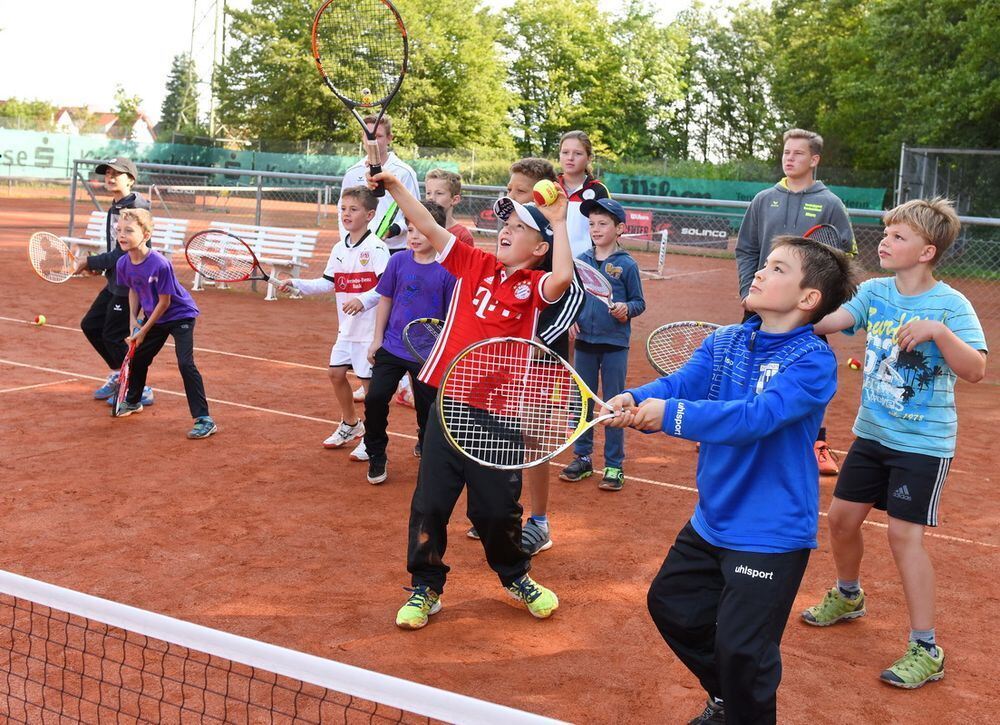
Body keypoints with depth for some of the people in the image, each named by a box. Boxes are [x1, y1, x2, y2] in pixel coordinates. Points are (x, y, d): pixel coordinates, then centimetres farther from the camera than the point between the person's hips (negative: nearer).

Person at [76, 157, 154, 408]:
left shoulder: (135, 208, -19)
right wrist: (100, 265, 3)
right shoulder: (115, 208, 10)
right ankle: (118, 374, 31)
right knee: (90, 325, 16)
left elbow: (124, 253, -23)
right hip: (115, 282, 10)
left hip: (131, 285, -10)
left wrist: (91, 262, -15)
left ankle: (139, 390, 10)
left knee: (113, 336, -3)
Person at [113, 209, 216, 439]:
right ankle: (133, 402, 46)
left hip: (180, 315, -7)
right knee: (137, 357, 18)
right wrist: (133, 319, -3)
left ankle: (204, 420, -18)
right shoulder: (123, 264, -11)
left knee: (185, 363, -20)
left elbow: (164, 302, -23)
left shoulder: (160, 265, -31)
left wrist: (144, 331, -16)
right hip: (154, 316, 8)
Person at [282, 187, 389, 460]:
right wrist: (297, 284, 6)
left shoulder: (376, 248, -14)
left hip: (370, 327, -8)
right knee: (336, 372, 13)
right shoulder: (339, 249, 9)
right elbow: (328, 283, 15)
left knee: (368, 379, -1)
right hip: (346, 326, 8)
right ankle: (350, 424, 35)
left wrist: (363, 300, -34)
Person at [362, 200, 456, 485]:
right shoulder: (398, 261, -1)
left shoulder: (447, 270, -9)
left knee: (428, 409, 6)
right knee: (375, 398, -5)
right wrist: (377, 339, 6)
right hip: (392, 347, 2)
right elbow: (385, 300, 8)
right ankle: (376, 456, 15)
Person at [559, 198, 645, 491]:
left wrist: (627, 309, -22)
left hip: (614, 345, -4)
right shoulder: (581, 261, 4)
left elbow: (639, 302, -2)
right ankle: (582, 458, 25)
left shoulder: (627, 265, -6)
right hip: (584, 342, 4)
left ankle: (614, 465, 14)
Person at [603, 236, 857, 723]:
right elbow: (679, 383, -13)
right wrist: (635, 401, -33)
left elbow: (756, 417, -33)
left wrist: (671, 414, -41)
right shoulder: (723, 343, 1)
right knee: (671, 605, 21)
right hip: (711, 520, 8)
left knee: (740, 649, -5)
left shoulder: (813, 362, -20)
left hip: (771, 534, -7)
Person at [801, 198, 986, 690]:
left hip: (923, 443, -6)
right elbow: (826, 322, -11)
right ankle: (848, 597, 41)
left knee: (904, 534, -8)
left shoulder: (951, 304, -14)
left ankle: (925, 649, 3)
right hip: (872, 432, 6)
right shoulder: (874, 292, 1)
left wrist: (937, 330, -35)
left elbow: (975, 371, -23)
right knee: (842, 516, 12)